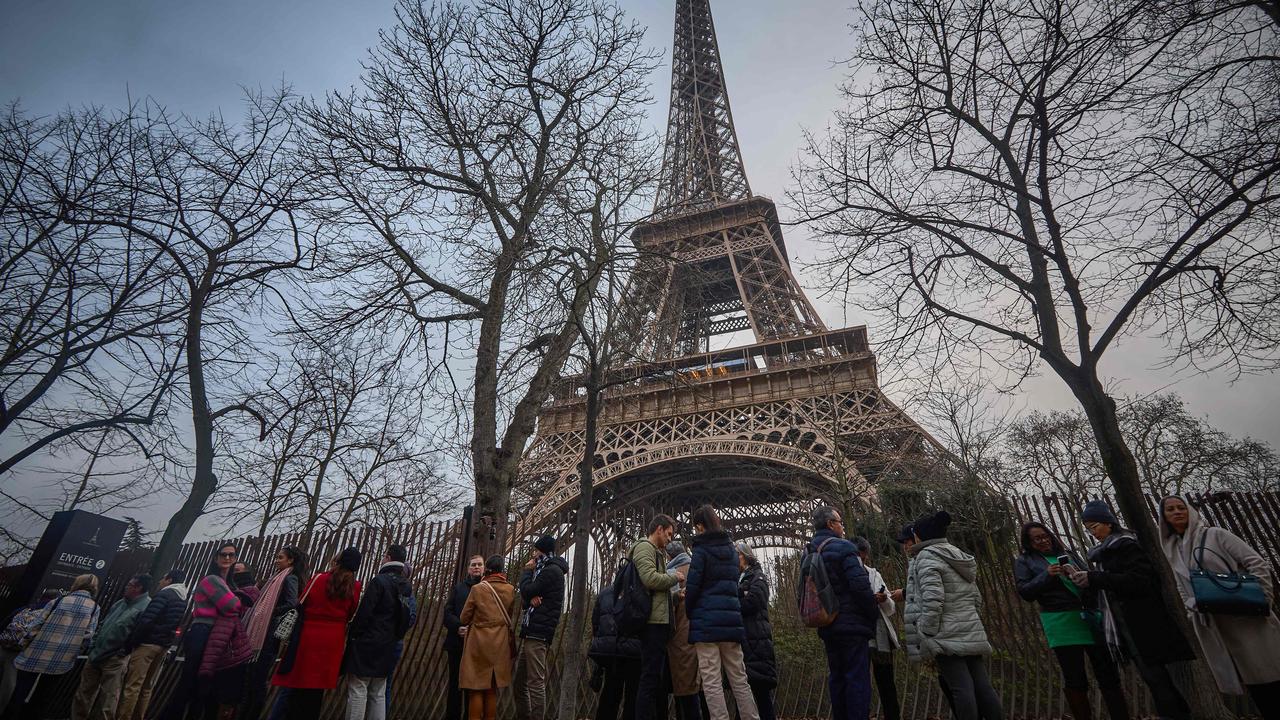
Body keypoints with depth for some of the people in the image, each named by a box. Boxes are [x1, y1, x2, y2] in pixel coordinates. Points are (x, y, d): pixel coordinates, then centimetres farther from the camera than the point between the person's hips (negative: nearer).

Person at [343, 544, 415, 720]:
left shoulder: (380, 580, -13)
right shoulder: (407, 586, 8)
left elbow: (364, 612, -16)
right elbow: (407, 619, 12)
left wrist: (353, 635, -7)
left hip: (367, 644, -7)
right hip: (387, 646, 7)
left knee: (357, 691, -2)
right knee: (378, 694, 12)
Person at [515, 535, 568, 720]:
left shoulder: (552, 570, -8)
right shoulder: (545, 570, 22)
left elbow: (526, 592, -11)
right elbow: (528, 596, 15)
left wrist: (527, 571, 4)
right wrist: (531, 598, -8)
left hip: (538, 634, -10)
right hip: (531, 632, 10)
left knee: (536, 683, -9)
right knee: (519, 683, 14)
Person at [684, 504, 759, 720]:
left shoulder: (701, 550, -7)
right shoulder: (731, 549, 14)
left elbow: (692, 587, -10)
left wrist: (690, 613, 6)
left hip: (706, 621, -7)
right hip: (731, 620, 7)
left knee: (711, 682, -2)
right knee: (739, 679, 13)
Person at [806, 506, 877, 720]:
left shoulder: (808, 554, 11)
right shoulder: (843, 547, -13)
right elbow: (861, 586, -18)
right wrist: (874, 615, -7)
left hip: (827, 628, 7)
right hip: (852, 624, -7)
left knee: (837, 677, 14)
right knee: (858, 678, -3)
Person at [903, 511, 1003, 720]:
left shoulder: (927, 557, -9)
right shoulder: (961, 557, 18)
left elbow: (932, 600, -19)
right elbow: (977, 599, 20)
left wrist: (926, 639, -14)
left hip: (946, 636, -8)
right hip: (972, 633, 8)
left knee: (960, 688, -7)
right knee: (982, 685, 9)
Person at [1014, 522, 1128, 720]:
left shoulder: (1067, 553, 16)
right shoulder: (1024, 561, 5)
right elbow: (1025, 592, -5)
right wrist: (1046, 575, -16)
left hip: (1091, 616, 3)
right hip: (1061, 624, -3)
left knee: (1109, 674, 5)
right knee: (1075, 681, 3)